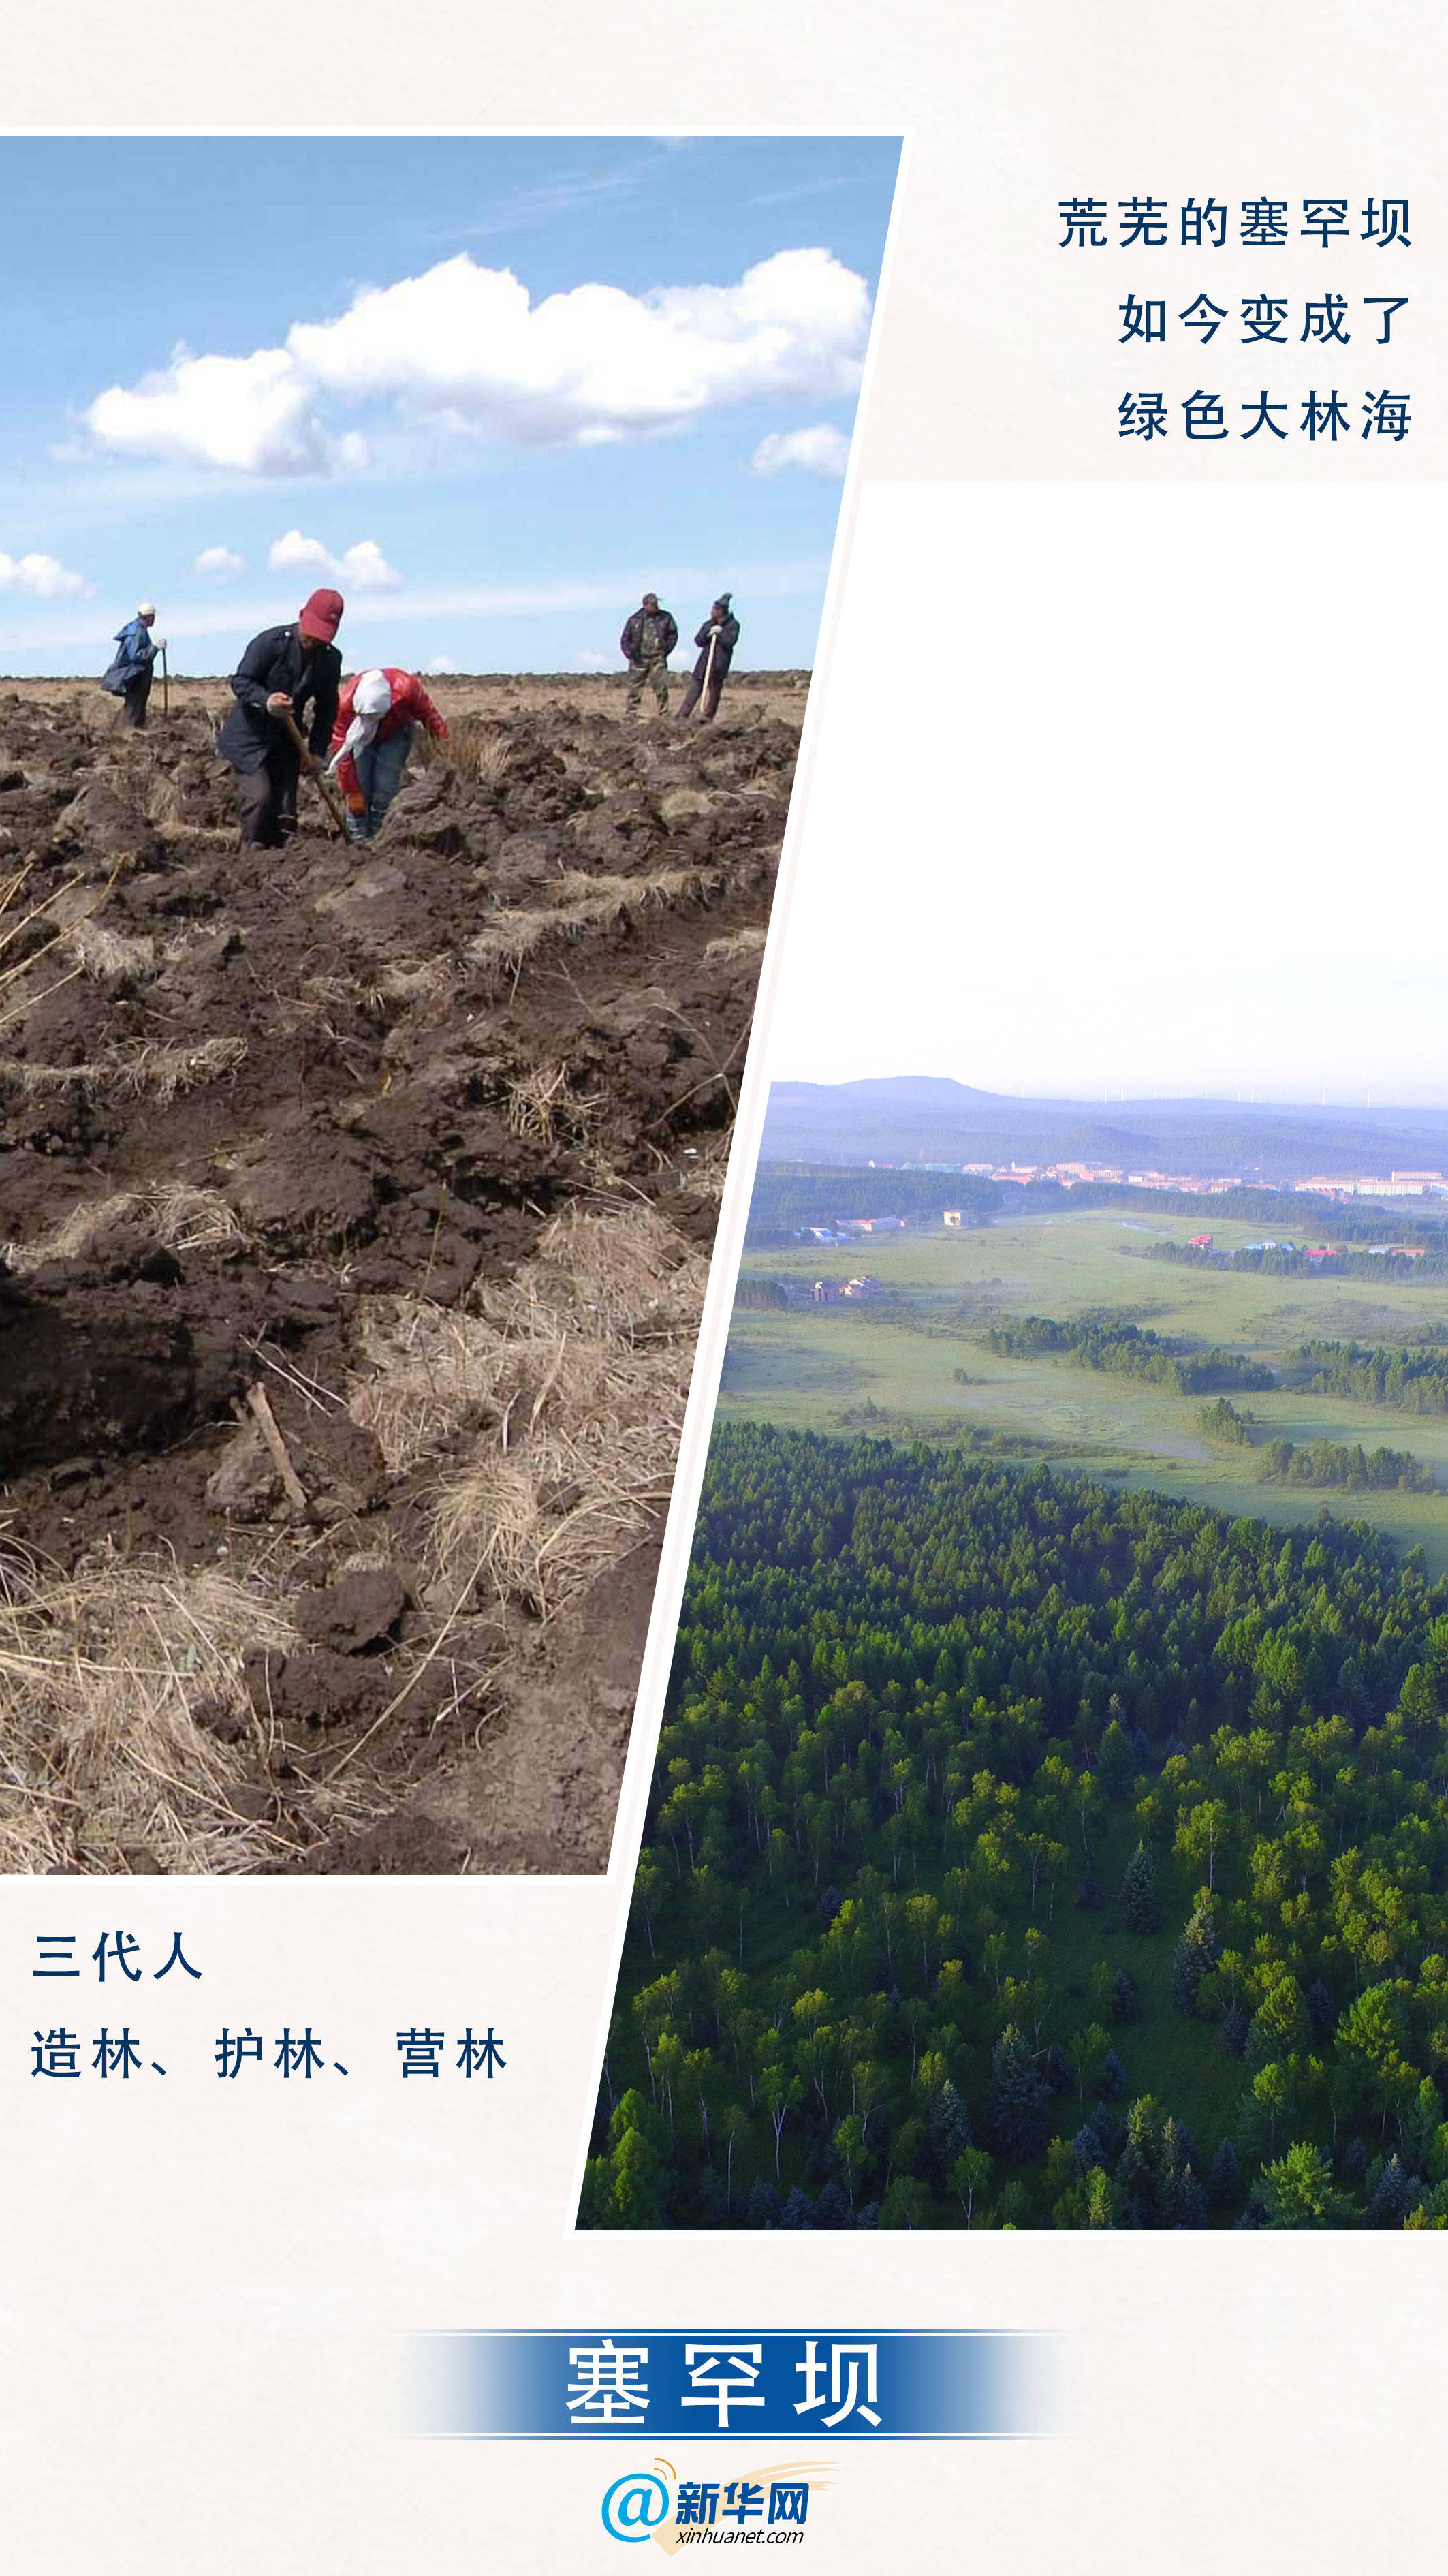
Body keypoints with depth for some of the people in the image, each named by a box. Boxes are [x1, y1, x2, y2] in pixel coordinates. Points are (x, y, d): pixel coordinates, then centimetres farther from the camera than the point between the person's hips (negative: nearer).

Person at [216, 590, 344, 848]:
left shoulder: (330, 659, -1)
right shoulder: (271, 642, -16)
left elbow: (327, 708, 8)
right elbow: (240, 681, -16)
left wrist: (316, 749, -1)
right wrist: (265, 702, -36)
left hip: (286, 739, 5)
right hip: (250, 735, -5)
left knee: (285, 806, 2)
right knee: (260, 796, -19)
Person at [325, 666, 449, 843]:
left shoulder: (406, 688, -40)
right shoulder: (346, 703, -37)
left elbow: (429, 716, -18)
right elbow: (342, 752, -28)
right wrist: (352, 792, -25)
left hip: (396, 734, 0)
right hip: (361, 734, 0)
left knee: (385, 788, -14)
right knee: (359, 786, -12)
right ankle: (358, 839, -7)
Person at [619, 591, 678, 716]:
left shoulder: (665, 618, 4)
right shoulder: (634, 620, 4)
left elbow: (673, 635, 14)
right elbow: (625, 640, 10)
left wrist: (666, 650, 3)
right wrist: (630, 654, -3)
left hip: (658, 659, 0)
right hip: (639, 659, 0)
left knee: (662, 688, -9)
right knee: (634, 689, 1)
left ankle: (664, 715, -2)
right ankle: (632, 715, 8)